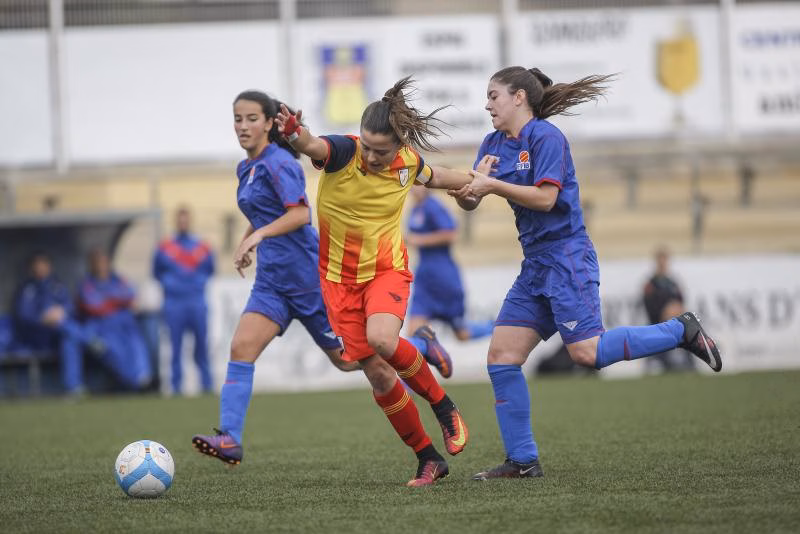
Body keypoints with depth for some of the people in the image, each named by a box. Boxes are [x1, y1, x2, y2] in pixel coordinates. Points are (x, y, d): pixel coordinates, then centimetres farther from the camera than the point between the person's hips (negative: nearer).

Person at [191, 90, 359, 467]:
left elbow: (300, 213, -24)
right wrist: (245, 245, 16)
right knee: (241, 349, -12)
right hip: (272, 279, 8)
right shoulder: (246, 168, 14)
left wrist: (260, 234, -34)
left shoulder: (278, 163, -13)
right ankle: (229, 440, -20)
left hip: (306, 275, -8)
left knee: (346, 358, 5)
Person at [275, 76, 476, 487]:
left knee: (382, 339, -31)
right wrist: (295, 134, -66)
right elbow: (314, 146, -45)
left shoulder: (407, 162, -11)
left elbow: (434, 177, 15)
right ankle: (429, 459, 14)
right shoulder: (343, 152, -20)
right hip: (340, 278, 1)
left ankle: (443, 406, -7)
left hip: (387, 270, 0)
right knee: (377, 373, -1)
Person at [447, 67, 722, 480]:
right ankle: (522, 461, 4)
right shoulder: (493, 144, 13)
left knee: (586, 352, -17)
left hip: (566, 258, -8)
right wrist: (466, 190, -17)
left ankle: (681, 331, 2)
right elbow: (470, 201, 6)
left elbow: (545, 197, -20)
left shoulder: (545, 137, -11)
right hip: (535, 265, 8)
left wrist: (493, 185, -24)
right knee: (501, 357, 0)